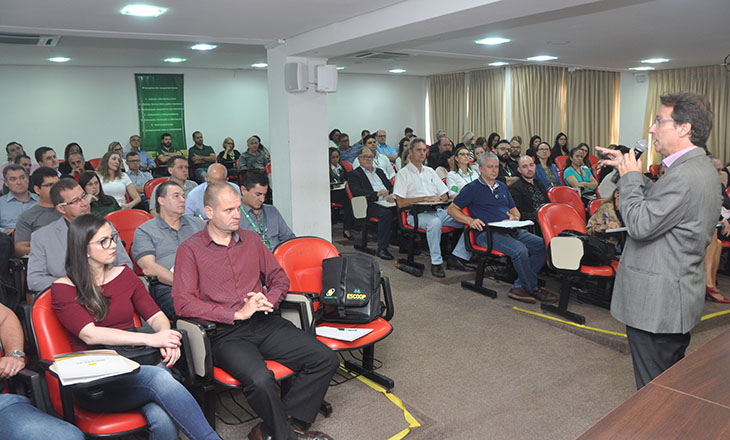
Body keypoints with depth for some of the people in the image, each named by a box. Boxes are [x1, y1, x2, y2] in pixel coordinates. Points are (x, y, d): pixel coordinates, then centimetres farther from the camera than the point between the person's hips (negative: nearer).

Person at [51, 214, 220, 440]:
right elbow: (90, 334, -12)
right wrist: (150, 339, -21)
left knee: (163, 420, -31)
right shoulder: (63, 289, 2)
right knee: (159, 378, -34)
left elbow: (155, 315, 9)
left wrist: (167, 338, -15)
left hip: (135, 366, 3)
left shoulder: (124, 274, 16)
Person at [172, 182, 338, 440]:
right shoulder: (190, 250, 2)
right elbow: (183, 303, -8)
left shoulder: (251, 240, 17)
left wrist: (268, 300, -3)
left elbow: (279, 278, 21)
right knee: (260, 379, -34)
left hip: (265, 323, 5)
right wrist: (237, 314, -14)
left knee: (326, 359, -11)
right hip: (225, 334, -5)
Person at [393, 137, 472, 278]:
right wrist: (425, 198, -11)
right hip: (416, 214, -6)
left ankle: (457, 258, -16)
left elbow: (445, 196, 20)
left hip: (437, 211, 6)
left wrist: (437, 199, -5)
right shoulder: (403, 174, 4)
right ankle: (436, 262, -26)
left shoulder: (430, 171, 23)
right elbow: (401, 203, -8)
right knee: (434, 222, -40)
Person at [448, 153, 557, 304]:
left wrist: (515, 217, 4)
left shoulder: (502, 186, 25)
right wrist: (470, 221, -14)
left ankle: (519, 286, -14)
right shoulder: (472, 188, 6)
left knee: (542, 245, -15)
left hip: (512, 230, 7)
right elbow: (452, 209, 2)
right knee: (519, 250, -32)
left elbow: (514, 209, 30)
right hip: (489, 233, -7)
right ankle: (533, 289, -12)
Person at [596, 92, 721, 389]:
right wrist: (630, 171, 13)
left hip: (657, 303, -11)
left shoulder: (684, 176, -24)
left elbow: (639, 224, -24)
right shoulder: (700, 169, 10)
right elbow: (656, 199, 20)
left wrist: (630, 176, -12)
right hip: (677, 298, 11)